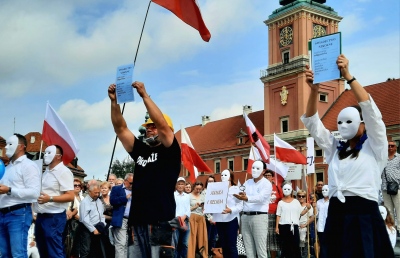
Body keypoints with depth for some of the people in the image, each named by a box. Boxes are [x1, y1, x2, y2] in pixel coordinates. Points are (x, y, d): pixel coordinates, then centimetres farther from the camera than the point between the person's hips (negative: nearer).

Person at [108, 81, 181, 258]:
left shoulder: (170, 151, 1)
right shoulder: (140, 150, 17)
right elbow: (120, 129, 12)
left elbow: (162, 126, -15)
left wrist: (144, 95, -16)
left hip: (161, 223, -6)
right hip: (139, 222, 6)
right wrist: (114, 101, 1)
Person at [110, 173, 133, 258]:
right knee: (121, 244, -10)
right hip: (121, 220, -5)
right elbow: (112, 201, -11)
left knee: (127, 245, 9)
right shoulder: (116, 189, 4)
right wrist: (126, 197, -12)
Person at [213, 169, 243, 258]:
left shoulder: (235, 189, 1)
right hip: (219, 220, 5)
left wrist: (230, 210, -24)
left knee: (231, 246, -5)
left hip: (231, 220, -5)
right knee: (223, 246, 9)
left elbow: (240, 205, -8)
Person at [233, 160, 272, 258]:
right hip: (245, 216, 6)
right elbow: (241, 195, 9)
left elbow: (260, 198, -20)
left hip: (259, 216, -5)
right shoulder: (247, 183, 16)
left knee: (261, 250, -7)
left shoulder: (267, 184, -3)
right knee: (249, 249, 8)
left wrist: (246, 198, -37)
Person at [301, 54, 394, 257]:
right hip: (336, 214, 5)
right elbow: (312, 123, 11)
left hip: (364, 215, -4)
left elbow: (369, 108, -7)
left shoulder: (375, 147, 5)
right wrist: (314, 90, -2)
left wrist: (348, 76, -12)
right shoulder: (335, 148, 17)